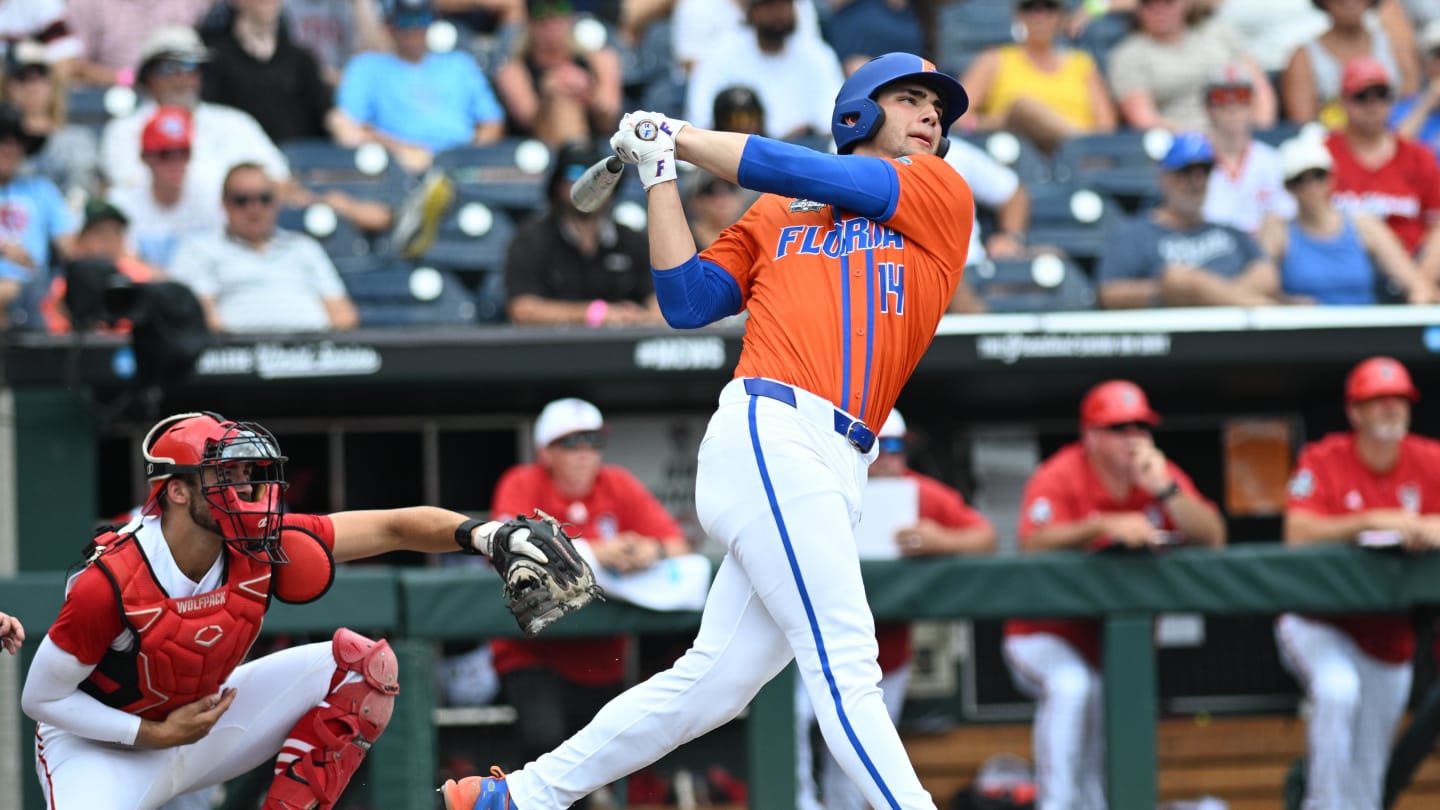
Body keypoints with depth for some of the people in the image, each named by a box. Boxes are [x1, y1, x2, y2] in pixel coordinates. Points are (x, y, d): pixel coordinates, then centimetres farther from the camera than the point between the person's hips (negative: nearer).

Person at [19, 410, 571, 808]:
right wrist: (155, 734, -22)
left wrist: (487, 536, -34)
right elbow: (41, 698, -19)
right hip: (104, 746, -6)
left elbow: (392, 529, -17)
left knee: (363, 664, -8)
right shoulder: (108, 584, -30)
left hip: (201, 719, 6)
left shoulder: (258, 545, -17)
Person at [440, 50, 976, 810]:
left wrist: (681, 136, 14)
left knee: (712, 683, 4)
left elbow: (808, 176, 7)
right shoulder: (775, 215, 17)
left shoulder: (942, 194, 17)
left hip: (833, 473, 3)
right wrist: (660, 172, 10)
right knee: (845, 669, -14)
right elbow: (686, 302, 11)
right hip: (771, 433, -3)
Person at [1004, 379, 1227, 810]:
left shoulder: (1160, 473, 3)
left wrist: (1163, 489, -21)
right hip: (1051, 637, -5)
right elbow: (1034, 543, -28)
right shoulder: (1060, 477, -10)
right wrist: (1105, 526, -40)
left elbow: (1212, 539, -8)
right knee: (1071, 686, -30)